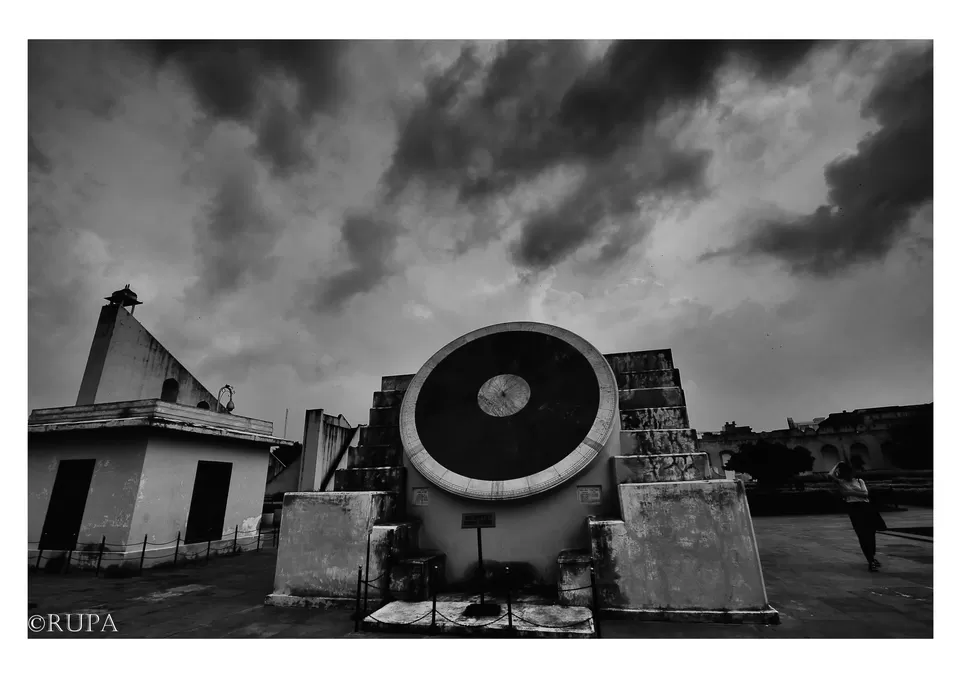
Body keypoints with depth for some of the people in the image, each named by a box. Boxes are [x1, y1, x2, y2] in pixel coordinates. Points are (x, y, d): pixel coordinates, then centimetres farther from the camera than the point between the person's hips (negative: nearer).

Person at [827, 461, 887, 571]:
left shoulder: (859, 481, 10)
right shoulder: (841, 482, 4)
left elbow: (865, 494, -1)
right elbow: (830, 475, -15)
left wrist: (851, 492, -10)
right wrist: (837, 465, -2)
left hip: (865, 507, 3)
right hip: (854, 508, -3)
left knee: (871, 533, 10)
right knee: (862, 535, -6)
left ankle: (872, 557, 32)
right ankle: (870, 561, 1)